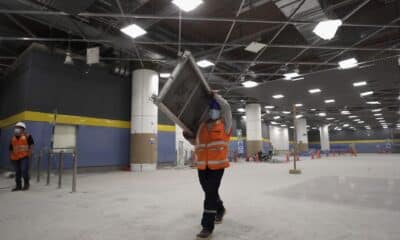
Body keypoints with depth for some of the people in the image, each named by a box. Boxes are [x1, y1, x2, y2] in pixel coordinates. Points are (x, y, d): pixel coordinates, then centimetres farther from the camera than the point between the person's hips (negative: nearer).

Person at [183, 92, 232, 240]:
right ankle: (220, 209, 48)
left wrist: (215, 95, 1)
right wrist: (188, 137, 6)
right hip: (202, 166, 5)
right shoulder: (202, 125, 13)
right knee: (209, 192, 19)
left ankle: (207, 227, 2)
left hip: (217, 165, -5)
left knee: (210, 194, -7)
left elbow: (226, 106, -10)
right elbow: (197, 143, 23)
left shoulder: (224, 124, 1)